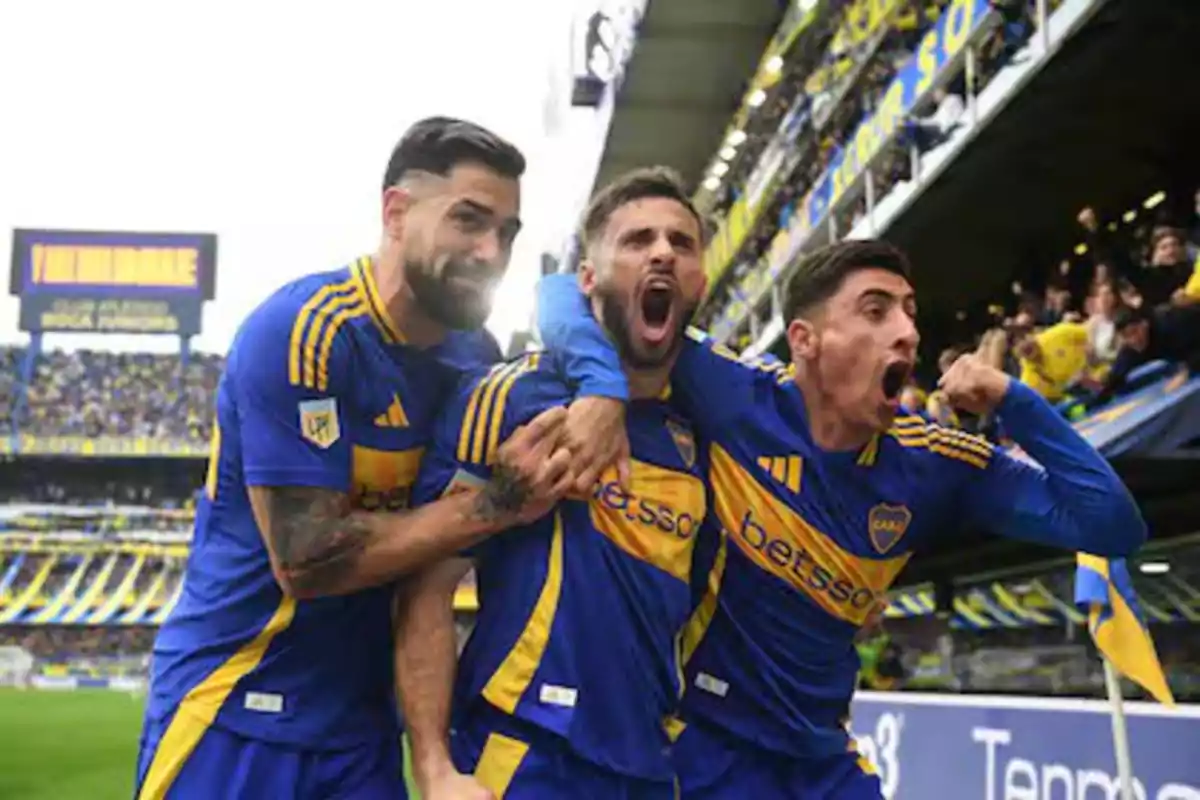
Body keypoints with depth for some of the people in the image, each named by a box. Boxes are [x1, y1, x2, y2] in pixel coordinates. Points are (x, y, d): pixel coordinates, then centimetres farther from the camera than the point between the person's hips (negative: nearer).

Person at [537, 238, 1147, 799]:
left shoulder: (934, 465, -6)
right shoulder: (732, 398, -16)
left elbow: (1113, 525, -6)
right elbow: (565, 295, -11)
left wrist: (1012, 403, -15)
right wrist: (604, 386, -31)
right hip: (704, 740, -4)